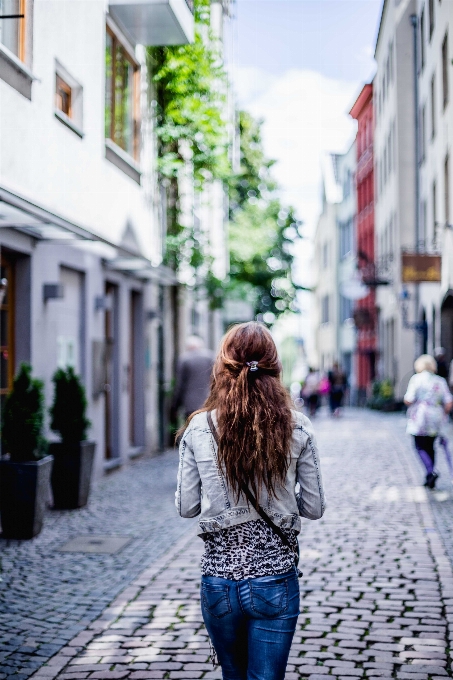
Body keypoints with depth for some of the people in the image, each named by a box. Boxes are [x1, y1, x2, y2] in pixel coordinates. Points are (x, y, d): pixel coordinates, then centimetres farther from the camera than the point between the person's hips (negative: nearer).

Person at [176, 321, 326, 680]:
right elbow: (314, 507, -2)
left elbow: (186, 507, 0)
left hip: (218, 580, 1)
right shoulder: (297, 428, -8)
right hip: (275, 583, -1)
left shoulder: (199, 428, -7)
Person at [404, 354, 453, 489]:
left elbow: (408, 401, -11)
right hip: (435, 421, 5)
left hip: (420, 418, -5)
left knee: (421, 447, 1)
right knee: (430, 446, 14)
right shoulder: (440, 381, 8)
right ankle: (430, 479, 13)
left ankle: (431, 471, -22)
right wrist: (442, 414, 15)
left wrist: (405, 399, 10)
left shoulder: (416, 379, -5)